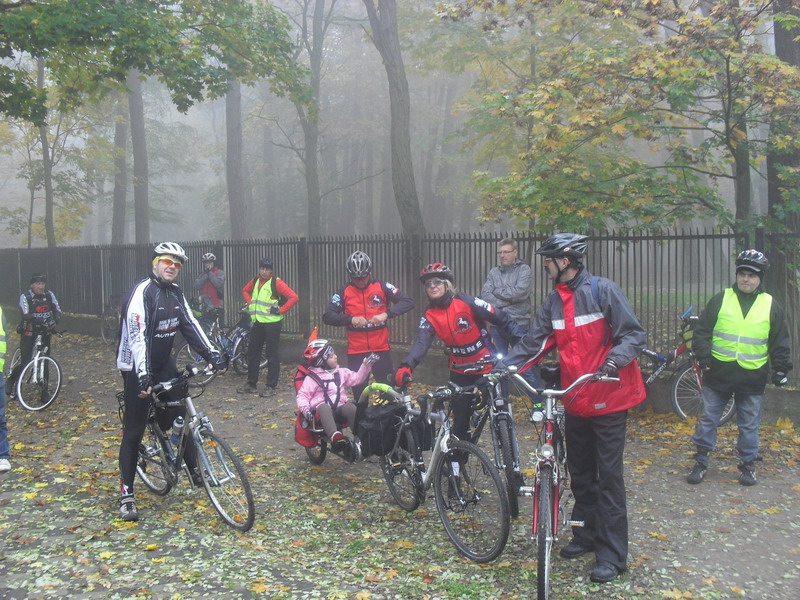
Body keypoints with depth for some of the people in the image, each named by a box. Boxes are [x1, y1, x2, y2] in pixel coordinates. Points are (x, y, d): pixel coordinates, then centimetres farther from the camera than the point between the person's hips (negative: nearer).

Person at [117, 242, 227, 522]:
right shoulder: (141, 292, -19)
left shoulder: (175, 293, 6)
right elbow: (137, 336, -28)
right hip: (137, 368, -7)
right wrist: (143, 377, -36)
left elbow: (191, 325, 3)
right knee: (134, 431, -3)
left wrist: (212, 355, -8)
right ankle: (126, 495, 5)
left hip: (164, 363, 7)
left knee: (181, 416, 4)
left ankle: (194, 471, 19)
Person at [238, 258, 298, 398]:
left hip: (272, 323, -7)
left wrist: (280, 310, -16)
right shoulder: (255, 281, 10)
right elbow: (245, 290, 30)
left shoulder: (277, 283, -11)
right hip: (257, 322, 7)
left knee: (272, 355, -1)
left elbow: (293, 297, -16)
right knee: (252, 353, 11)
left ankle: (271, 387, 5)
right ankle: (251, 384, 22)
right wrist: (250, 303, 13)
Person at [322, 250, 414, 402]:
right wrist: (350, 319, -22)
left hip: (381, 349, -1)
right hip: (356, 351, 1)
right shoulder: (344, 292, 1)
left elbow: (408, 301, -9)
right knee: (358, 391, 6)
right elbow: (327, 316, -5)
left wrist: (386, 314, -24)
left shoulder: (382, 287, -1)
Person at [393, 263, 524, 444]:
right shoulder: (429, 316, -5)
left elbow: (501, 319, -12)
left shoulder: (466, 302, -16)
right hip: (459, 372, 4)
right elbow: (421, 343, -18)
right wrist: (406, 366, -36)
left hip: (486, 367, -4)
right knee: (460, 418, 7)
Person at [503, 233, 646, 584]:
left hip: (608, 400, -6)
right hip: (575, 401, 7)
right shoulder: (553, 302, 7)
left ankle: (613, 554, 7)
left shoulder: (603, 291, -12)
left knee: (608, 477, -2)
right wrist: (500, 368, -5)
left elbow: (634, 334, -14)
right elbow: (532, 344, 6)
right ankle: (586, 535, 32)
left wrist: (615, 359, -32)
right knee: (580, 474, 16)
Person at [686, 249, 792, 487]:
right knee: (708, 419, 6)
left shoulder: (771, 306, 3)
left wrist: (781, 369, 2)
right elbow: (701, 330, 2)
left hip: (752, 377, 0)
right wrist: (703, 356, -8)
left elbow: (780, 342, 8)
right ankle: (700, 462, 17)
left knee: (749, 425, 10)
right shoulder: (720, 299, 0)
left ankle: (748, 465, 24)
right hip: (718, 373, 0)